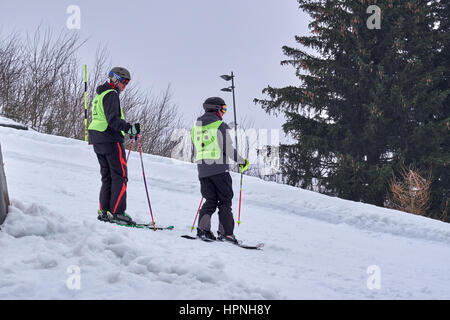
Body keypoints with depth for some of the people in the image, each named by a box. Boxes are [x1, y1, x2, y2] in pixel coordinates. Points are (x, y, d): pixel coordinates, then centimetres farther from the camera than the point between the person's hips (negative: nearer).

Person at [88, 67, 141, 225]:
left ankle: (104, 211, 9)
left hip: (97, 141, 10)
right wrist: (129, 128, -30)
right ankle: (117, 212, -11)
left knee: (107, 177, 13)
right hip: (111, 140, -10)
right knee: (120, 176, -7)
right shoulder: (111, 94, -11)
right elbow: (112, 119, -22)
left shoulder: (100, 95, 21)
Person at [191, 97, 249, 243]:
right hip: (219, 169, -5)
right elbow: (229, 149, -9)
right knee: (225, 201, 1)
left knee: (210, 201, 12)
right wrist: (242, 161, 5)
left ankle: (203, 228, -2)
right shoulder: (220, 126, -6)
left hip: (202, 170, 6)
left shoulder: (196, 126, 14)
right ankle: (225, 232, -5)